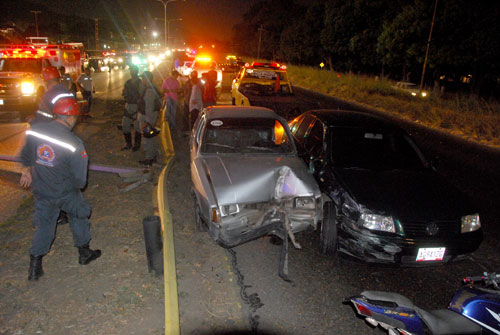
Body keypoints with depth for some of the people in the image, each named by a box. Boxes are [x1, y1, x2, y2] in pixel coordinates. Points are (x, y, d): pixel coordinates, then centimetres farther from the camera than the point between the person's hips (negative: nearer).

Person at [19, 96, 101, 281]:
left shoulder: (34, 131, -9)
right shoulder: (73, 143, -24)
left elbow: (26, 156, 9)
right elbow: (79, 177, -18)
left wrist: (27, 171, 27)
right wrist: (78, 185, 4)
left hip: (40, 191, 4)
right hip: (66, 193, -4)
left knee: (43, 225, 18)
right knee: (79, 217, 20)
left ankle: (34, 267, 22)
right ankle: (84, 253, 35)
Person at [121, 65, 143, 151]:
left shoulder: (140, 83, -9)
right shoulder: (128, 82, 12)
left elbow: (141, 96, -13)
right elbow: (123, 93, 14)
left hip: (136, 106, -7)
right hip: (128, 106, 7)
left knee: (137, 126, 2)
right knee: (125, 125, 9)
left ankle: (137, 144, 16)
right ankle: (128, 144, 22)